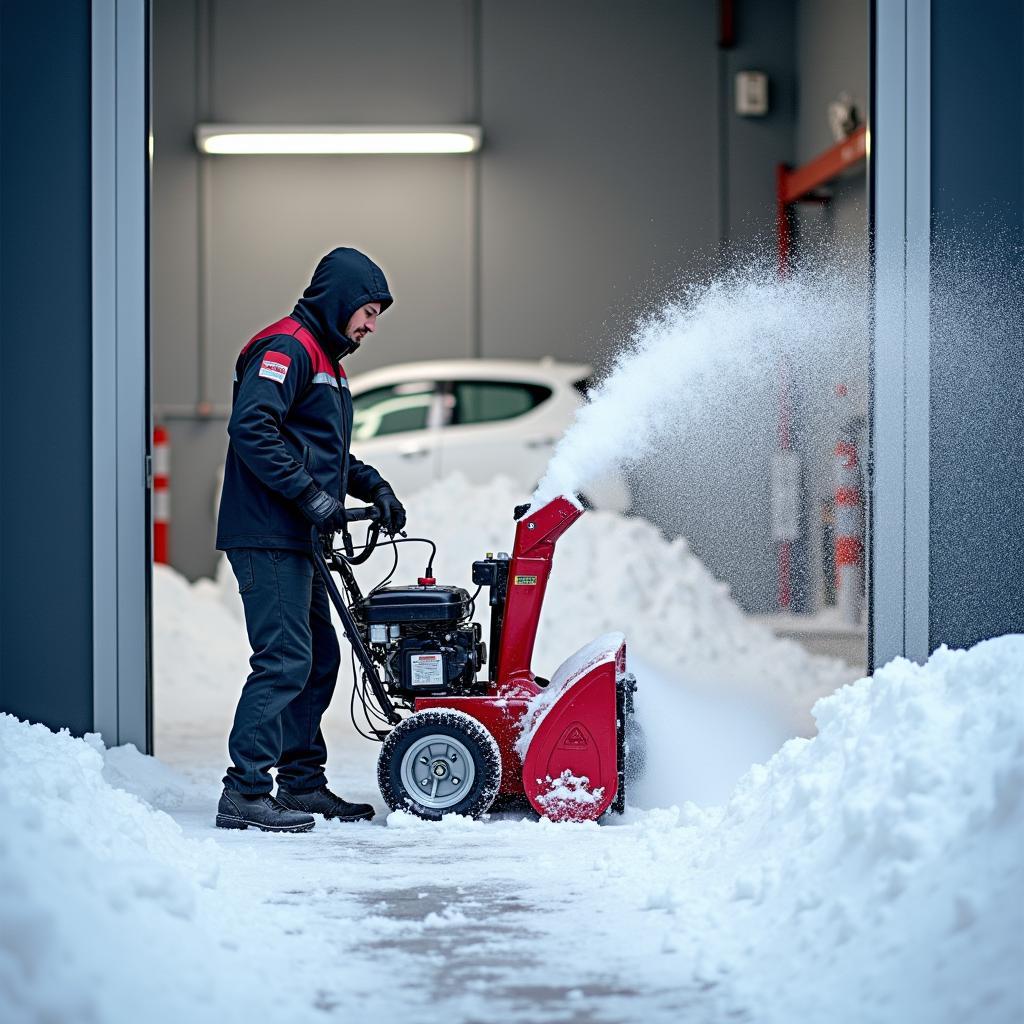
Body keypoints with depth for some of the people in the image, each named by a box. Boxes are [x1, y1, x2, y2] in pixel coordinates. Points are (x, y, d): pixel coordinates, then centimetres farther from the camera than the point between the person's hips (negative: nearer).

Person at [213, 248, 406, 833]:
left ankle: (302, 783, 21)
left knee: (319, 659, 13)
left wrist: (372, 486, 13)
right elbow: (251, 429, -22)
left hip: (296, 543, 11)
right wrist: (309, 494, -23)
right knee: (284, 661, -14)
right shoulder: (286, 347, -10)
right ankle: (245, 794, -12)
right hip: (267, 537, -11)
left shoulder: (326, 360, 23)